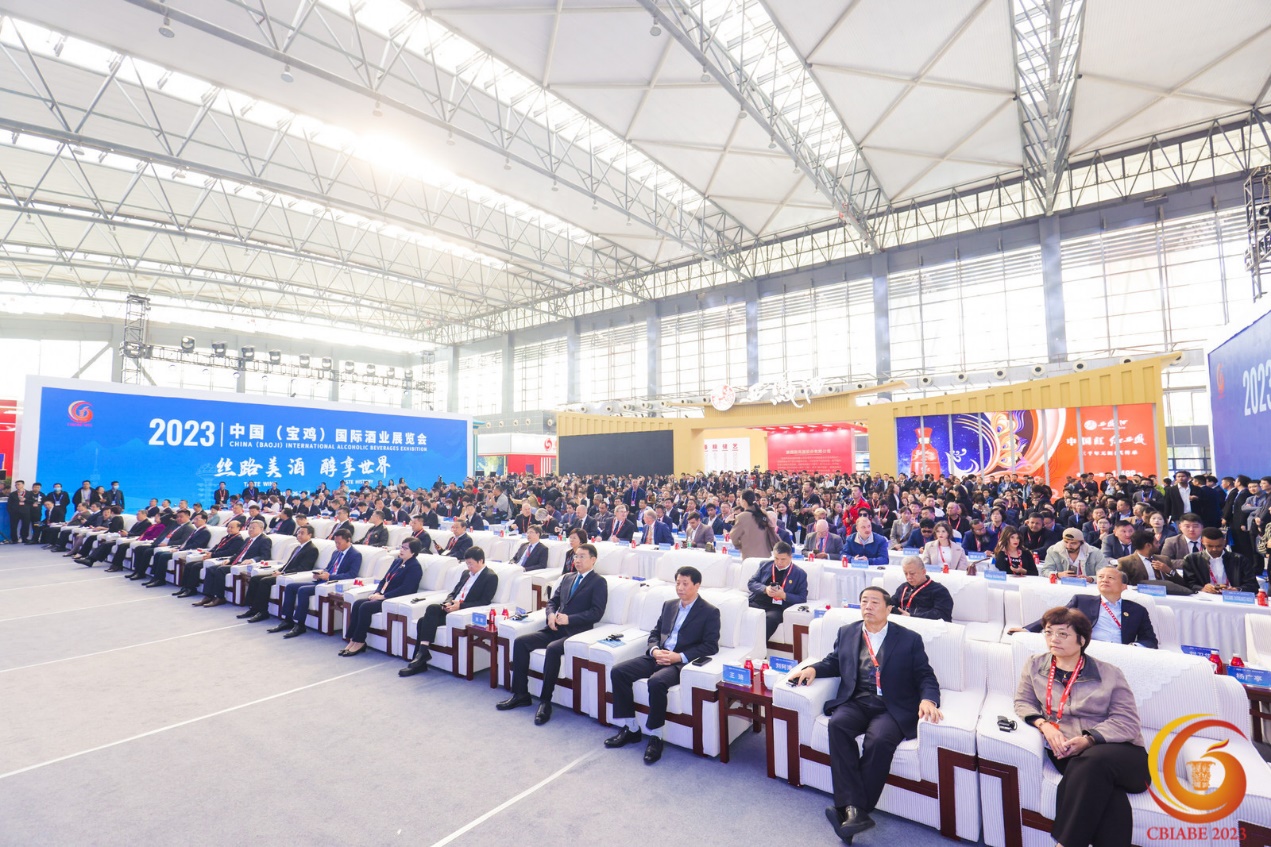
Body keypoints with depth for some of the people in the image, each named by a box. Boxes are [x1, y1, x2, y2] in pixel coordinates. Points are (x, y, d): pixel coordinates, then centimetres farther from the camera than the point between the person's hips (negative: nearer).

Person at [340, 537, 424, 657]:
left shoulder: (414, 567, -12)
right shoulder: (397, 561, 16)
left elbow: (405, 589, -20)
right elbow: (384, 580, 19)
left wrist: (383, 596, -20)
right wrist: (376, 592, -1)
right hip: (382, 596, 9)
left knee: (365, 607, -23)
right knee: (357, 603, -11)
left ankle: (359, 642, -10)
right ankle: (353, 640, -9)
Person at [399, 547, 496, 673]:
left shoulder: (491, 577, -5)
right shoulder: (466, 573, 21)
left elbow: (484, 602, -12)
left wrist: (460, 606, -20)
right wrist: (448, 602, -1)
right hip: (452, 607, 8)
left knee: (432, 608, -26)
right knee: (422, 621, -15)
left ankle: (423, 652, -22)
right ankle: (419, 662, -9)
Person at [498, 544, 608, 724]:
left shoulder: (599, 582, 0)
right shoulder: (567, 578, 21)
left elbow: (597, 613, -10)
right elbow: (552, 601, 21)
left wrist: (569, 619, -18)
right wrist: (551, 614, -3)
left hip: (576, 632, -7)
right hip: (555, 628, 7)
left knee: (552, 648, -34)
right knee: (520, 641, -10)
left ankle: (545, 701, -20)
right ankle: (520, 694, -1)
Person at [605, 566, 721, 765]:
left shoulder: (710, 612, -2)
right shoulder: (669, 605, 17)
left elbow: (710, 646, -9)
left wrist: (680, 657, -18)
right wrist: (655, 650, -4)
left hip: (682, 663, -6)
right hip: (658, 656, 7)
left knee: (656, 682, -35)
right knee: (618, 671, -12)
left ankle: (655, 737, -15)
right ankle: (630, 728, 0)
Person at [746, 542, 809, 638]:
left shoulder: (799, 574, 7)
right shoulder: (765, 565, 15)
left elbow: (802, 598, 3)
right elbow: (751, 583, 12)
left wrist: (783, 595, -14)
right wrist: (765, 589, -8)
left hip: (778, 608, -2)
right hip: (757, 603, 3)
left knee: (770, 618, -38)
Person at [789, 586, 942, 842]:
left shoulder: (909, 639, 5)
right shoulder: (846, 632, 14)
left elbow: (926, 677, 3)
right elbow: (833, 662, 21)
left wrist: (928, 700, -19)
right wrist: (812, 669, 1)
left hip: (892, 708, -2)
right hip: (855, 702, 3)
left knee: (879, 740, -33)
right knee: (837, 724, -30)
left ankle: (853, 810, -21)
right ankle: (852, 806, -29)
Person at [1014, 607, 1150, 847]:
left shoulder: (1109, 673, 6)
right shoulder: (1035, 666, 12)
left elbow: (1127, 722, -1)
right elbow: (1023, 702, 13)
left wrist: (1088, 740, -18)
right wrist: (1044, 725, -10)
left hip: (1120, 752, -1)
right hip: (1068, 754, 1)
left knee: (1092, 761, -37)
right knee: (1105, 787, -34)